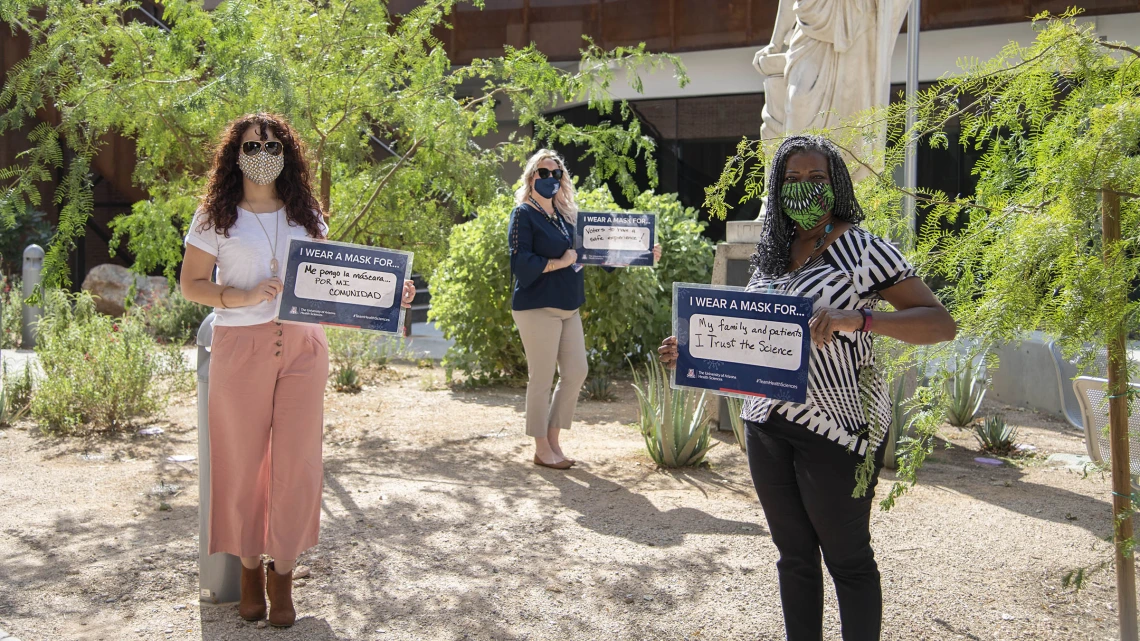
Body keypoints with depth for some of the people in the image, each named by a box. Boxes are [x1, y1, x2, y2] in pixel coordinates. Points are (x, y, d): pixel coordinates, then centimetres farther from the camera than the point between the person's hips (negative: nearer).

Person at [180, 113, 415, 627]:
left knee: (295, 463, 2)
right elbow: (191, 284, 1)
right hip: (240, 348, -2)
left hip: (302, 347, 2)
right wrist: (243, 296, -16)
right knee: (243, 462, 4)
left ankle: (282, 574, 17)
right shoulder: (215, 217, 3)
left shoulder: (306, 215, 11)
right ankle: (249, 569, 22)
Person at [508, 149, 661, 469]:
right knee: (542, 379, -1)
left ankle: (553, 439, 20)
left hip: (568, 307, 7)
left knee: (576, 372, 7)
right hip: (537, 307, -7)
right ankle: (542, 449, 12)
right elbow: (521, 262, -17)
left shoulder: (566, 214, 14)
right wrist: (560, 262, -16)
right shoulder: (524, 214, -6)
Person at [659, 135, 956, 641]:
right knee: (793, 554, 16)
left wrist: (857, 319, -29)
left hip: (836, 427, -6)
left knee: (847, 558, 7)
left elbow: (941, 323, -14)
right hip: (767, 424, 6)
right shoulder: (771, 255, 11)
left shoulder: (861, 248, -8)